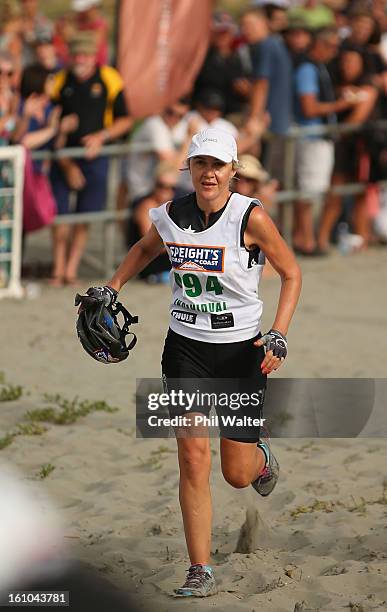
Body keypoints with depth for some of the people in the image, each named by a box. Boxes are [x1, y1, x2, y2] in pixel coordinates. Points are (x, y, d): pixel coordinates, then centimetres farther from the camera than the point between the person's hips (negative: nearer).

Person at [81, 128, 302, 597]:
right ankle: (201, 572, -4)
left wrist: (278, 336, -15)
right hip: (186, 348, 2)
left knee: (238, 474, 5)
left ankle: (260, 458, 45)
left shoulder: (250, 217, -14)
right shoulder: (171, 215, -3)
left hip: (241, 351, -2)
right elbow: (147, 248, 21)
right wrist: (111, 288, 10)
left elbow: (291, 274, -5)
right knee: (193, 459, -11)